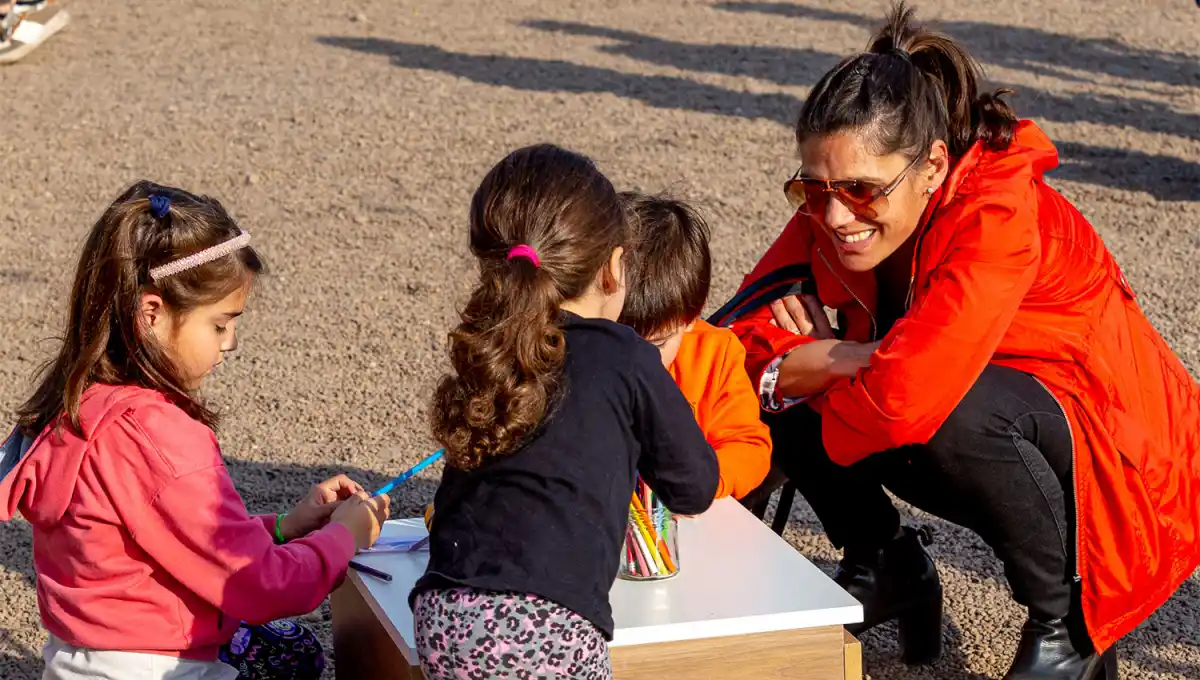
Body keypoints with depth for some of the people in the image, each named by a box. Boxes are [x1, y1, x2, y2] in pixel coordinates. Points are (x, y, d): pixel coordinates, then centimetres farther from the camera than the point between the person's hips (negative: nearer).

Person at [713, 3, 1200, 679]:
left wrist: (804, 369, -21)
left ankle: (1069, 623, -12)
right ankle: (886, 570, 12)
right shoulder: (835, 213, -11)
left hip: (1116, 457, -6)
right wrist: (843, 359, -29)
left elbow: (907, 395, -40)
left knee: (958, 408, -36)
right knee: (783, 395, -12)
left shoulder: (1002, 214, -31)